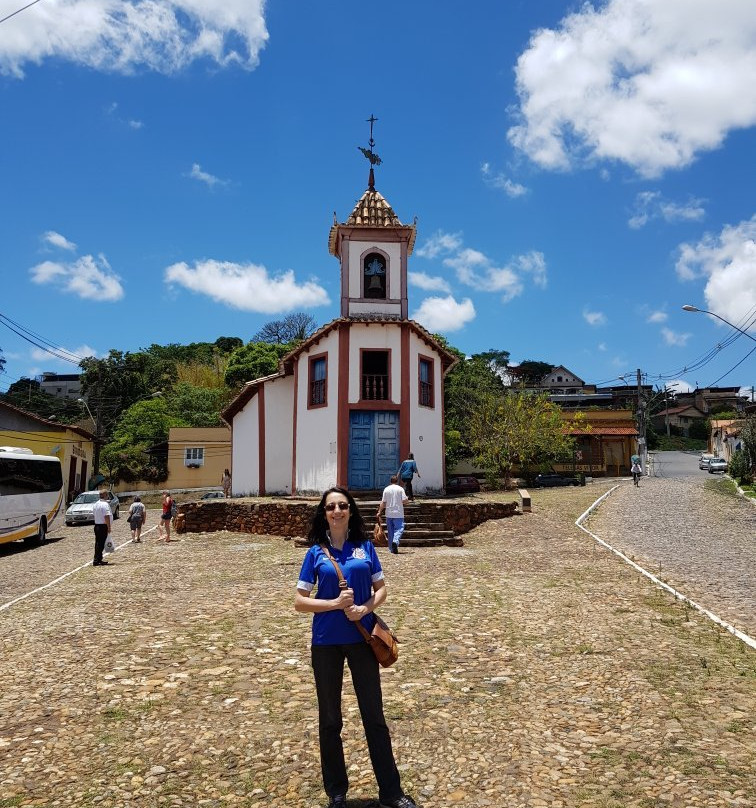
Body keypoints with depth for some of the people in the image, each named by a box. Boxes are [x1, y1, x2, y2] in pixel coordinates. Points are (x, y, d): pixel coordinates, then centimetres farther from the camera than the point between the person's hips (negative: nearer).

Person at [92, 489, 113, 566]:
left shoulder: (96, 504, 12)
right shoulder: (105, 504, -17)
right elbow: (107, 517, -22)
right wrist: (109, 527, -17)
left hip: (96, 525, 9)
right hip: (103, 526, -9)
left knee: (98, 543, 14)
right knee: (101, 544, -5)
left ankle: (99, 560, 22)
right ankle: (96, 561, -5)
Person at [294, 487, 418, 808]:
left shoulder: (365, 546, -1)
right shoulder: (316, 552, -4)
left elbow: (381, 589, 5)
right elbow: (300, 602, -5)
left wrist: (366, 608, -14)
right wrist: (335, 603, -19)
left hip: (362, 637, 1)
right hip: (326, 642, 0)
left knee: (374, 715, 10)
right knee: (330, 720, 13)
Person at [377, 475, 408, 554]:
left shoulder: (386, 489, 2)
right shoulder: (400, 489, -4)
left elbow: (383, 502, 1)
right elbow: (404, 500, -10)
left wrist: (379, 512, 8)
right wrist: (406, 498, 13)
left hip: (389, 514, 3)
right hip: (398, 513, -3)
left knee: (390, 531, 10)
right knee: (399, 529, 0)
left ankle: (392, 548, 13)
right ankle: (395, 541, -26)